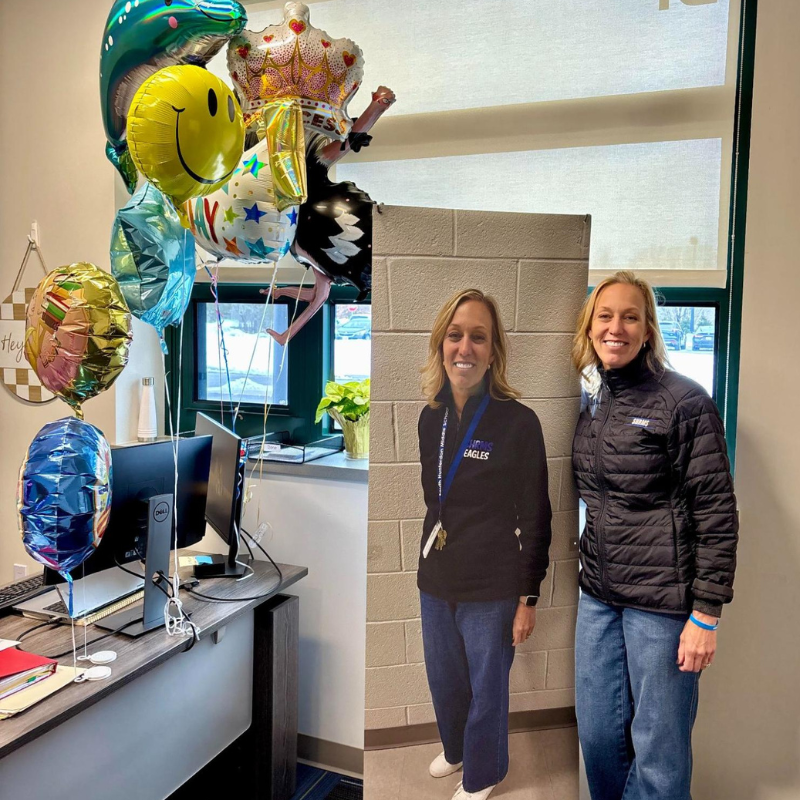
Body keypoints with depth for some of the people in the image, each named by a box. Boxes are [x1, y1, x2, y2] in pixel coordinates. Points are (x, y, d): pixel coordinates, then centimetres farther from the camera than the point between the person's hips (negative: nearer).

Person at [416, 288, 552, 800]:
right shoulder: (430, 418, 0)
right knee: (444, 679, 22)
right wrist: (431, 561, 12)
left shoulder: (519, 423, -16)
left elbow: (535, 518, -11)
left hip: (492, 590, -5)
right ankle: (455, 749, 51)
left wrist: (528, 598, -9)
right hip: (436, 582, 5)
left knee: (486, 688, 14)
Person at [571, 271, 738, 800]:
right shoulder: (593, 404, 8)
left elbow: (716, 513, -12)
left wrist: (706, 614, -14)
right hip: (599, 596, 6)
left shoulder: (684, 401, -11)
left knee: (658, 747, 7)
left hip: (663, 599, -6)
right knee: (597, 735, 15)